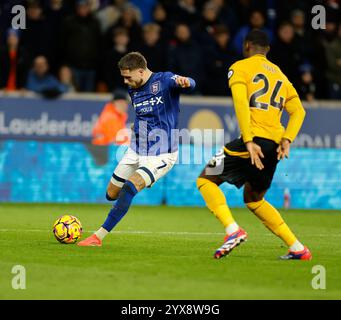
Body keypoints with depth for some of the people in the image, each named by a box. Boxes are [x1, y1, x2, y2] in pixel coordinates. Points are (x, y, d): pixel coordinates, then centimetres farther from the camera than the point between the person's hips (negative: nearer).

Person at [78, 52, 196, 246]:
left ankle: (99, 237, -20)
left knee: (130, 188, -25)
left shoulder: (164, 80, -14)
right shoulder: (133, 91, 7)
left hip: (161, 155, -8)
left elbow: (190, 84, -35)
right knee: (112, 194, 12)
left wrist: (184, 82, -56)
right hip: (136, 151, 8)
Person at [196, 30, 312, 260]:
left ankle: (233, 230, -16)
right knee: (253, 199, 22)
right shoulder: (280, 75, 24)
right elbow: (298, 111, 13)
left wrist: (249, 141, -18)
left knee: (206, 179, 5)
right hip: (274, 145, 7)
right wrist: (287, 139, 1)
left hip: (254, 139, -7)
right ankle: (298, 248, 15)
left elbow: (241, 104, -12)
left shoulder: (240, 68, 4)